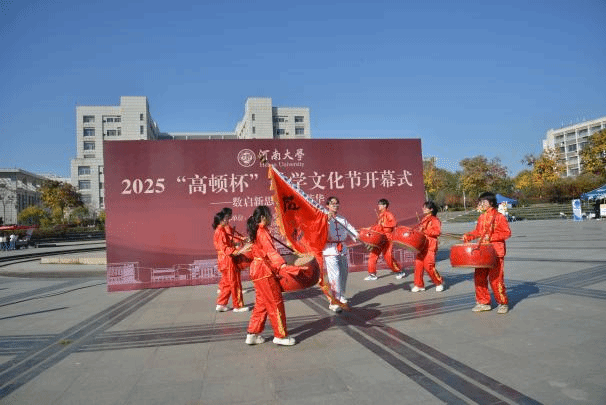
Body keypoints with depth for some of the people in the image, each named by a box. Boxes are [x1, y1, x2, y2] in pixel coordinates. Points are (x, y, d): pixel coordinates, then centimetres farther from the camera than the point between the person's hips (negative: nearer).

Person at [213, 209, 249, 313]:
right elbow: (224, 248, -22)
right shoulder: (220, 231, -17)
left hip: (226, 260, 10)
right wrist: (238, 251, -27)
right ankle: (238, 306, 10)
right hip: (227, 260, -10)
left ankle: (221, 304, 22)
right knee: (234, 283, 0)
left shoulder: (225, 229, 13)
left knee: (227, 283, 16)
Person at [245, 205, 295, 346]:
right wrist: (282, 264, -43)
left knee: (262, 303, 17)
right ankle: (281, 335, 8)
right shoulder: (262, 232, -17)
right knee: (276, 303, -1)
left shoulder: (256, 231, 14)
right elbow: (270, 250, -31)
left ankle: (253, 334, 22)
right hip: (264, 270, -10)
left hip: (257, 269, 10)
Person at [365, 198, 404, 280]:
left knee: (388, 257, -8)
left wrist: (384, 224, -23)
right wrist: (372, 228, 19)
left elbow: (394, 223, -23)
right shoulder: (380, 215, 17)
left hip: (387, 239, -8)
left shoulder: (388, 214, -9)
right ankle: (372, 274, 8)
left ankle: (400, 272, 10)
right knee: (373, 255, 2)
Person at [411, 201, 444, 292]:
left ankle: (439, 283, 10)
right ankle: (419, 285, 12)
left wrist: (424, 230, -22)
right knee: (418, 265, 3)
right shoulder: (424, 219, 19)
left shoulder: (435, 220, -6)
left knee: (428, 266, -10)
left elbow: (437, 231, -18)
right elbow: (418, 228, 33)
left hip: (430, 247, -8)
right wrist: (416, 229, 12)